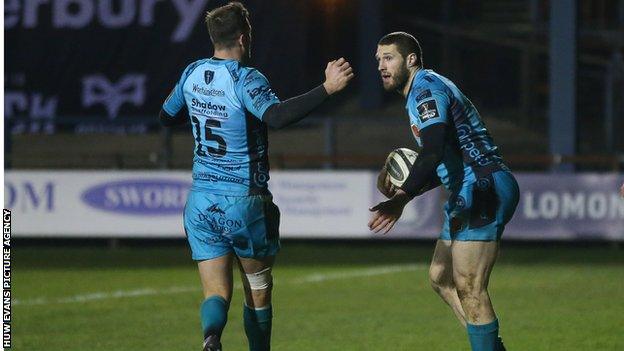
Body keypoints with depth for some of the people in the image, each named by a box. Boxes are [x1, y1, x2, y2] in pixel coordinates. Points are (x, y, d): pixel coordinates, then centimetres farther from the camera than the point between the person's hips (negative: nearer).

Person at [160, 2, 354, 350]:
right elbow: (276, 116, -35)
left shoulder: (193, 74, 4)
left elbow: (167, 116, 20)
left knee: (217, 292, 1)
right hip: (244, 204, -5)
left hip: (201, 202, 5)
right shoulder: (246, 80, -15)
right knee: (258, 290, 14)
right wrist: (327, 88, -37)